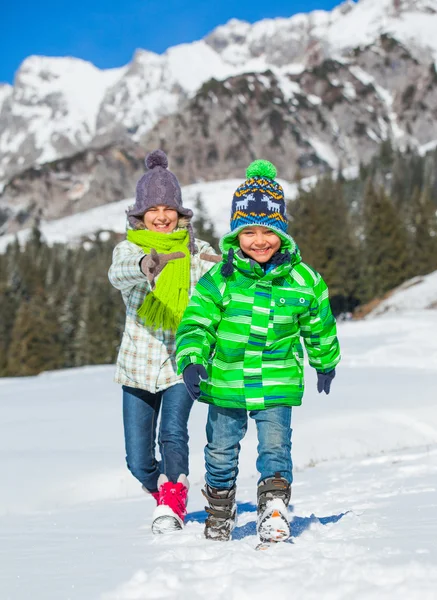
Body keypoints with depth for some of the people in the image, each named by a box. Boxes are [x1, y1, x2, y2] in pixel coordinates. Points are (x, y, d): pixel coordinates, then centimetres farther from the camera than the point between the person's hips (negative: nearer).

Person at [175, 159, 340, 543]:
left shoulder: (303, 280, -4)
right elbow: (195, 324, -8)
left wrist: (325, 363, 24)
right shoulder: (219, 279, -9)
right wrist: (191, 361, -24)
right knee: (221, 449, 14)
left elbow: (318, 327, 12)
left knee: (275, 445, -10)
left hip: (277, 381, -1)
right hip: (225, 380, 1)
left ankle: (274, 510, 1)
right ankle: (220, 510, 36)